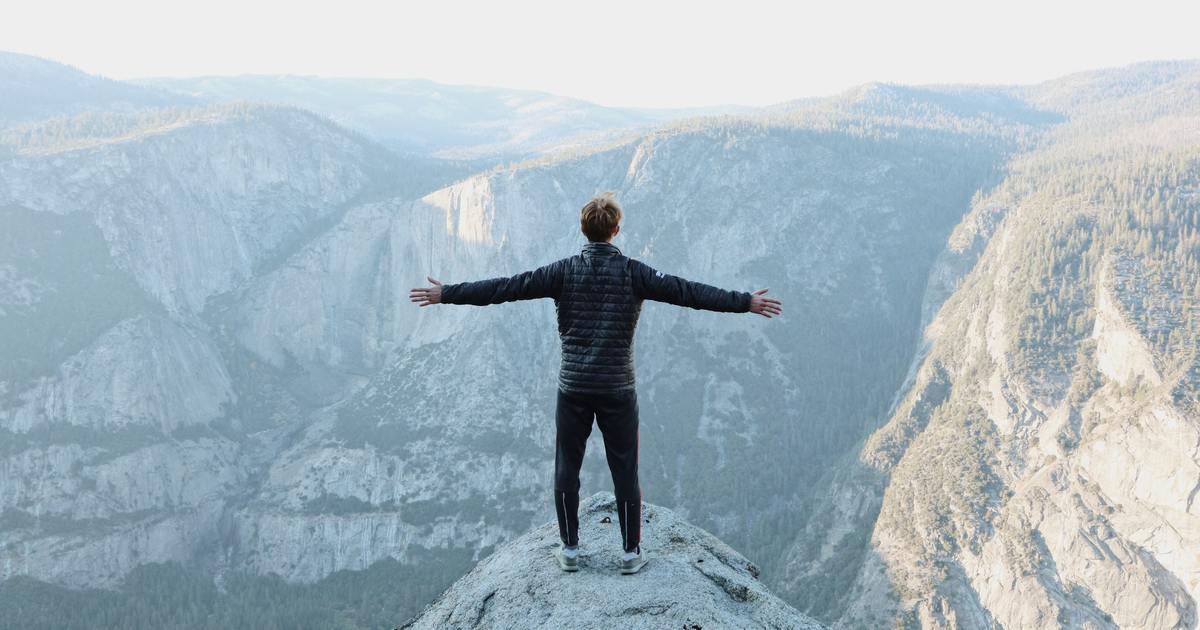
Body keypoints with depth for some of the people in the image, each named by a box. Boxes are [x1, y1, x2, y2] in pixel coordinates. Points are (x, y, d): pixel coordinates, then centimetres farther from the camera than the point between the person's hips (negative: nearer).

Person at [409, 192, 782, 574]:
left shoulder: (565, 271, -4)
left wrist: (446, 294, 1)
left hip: (573, 387, 1)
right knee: (625, 471, 9)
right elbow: (687, 292, -8)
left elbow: (505, 288, -5)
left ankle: (570, 549, 19)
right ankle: (631, 552, 16)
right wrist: (747, 303, -3)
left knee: (566, 468, 13)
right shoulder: (632, 272, -6)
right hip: (617, 389, -1)